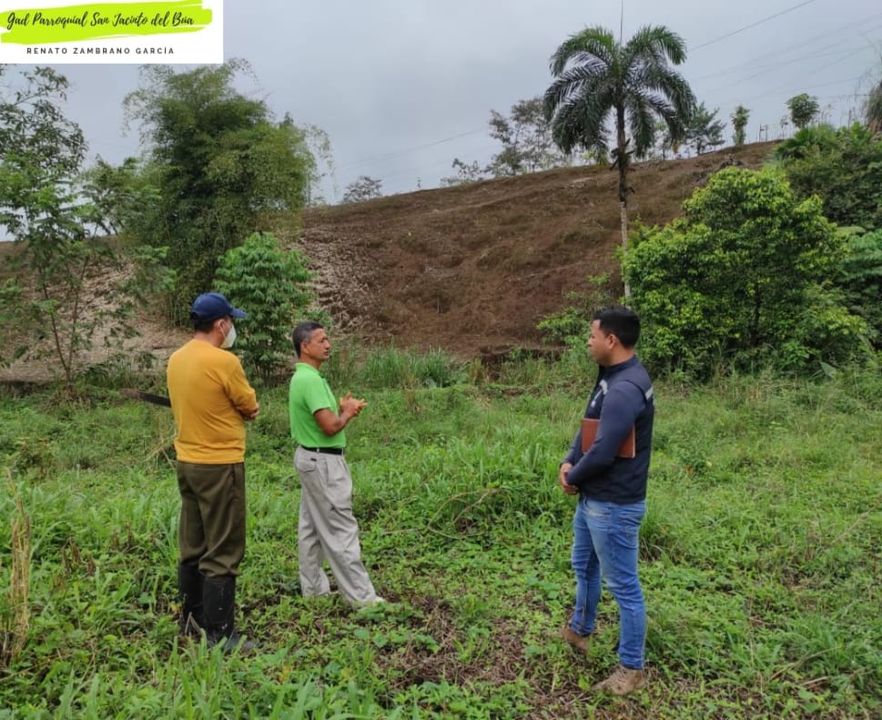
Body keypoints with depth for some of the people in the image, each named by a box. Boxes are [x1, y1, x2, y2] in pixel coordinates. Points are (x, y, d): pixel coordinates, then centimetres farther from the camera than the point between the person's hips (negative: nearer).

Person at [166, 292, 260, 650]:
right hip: (220, 466, -8)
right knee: (222, 553, 0)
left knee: (192, 547, 18)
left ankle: (192, 616, 30)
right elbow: (250, 406, -8)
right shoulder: (224, 361, -19)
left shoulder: (176, 359, 6)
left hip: (187, 463, 8)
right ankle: (220, 633, 7)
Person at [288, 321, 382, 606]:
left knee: (312, 526, 15)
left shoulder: (304, 377, 11)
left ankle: (313, 587, 26)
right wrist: (348, 412, -7)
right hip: (323, 461, -11)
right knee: (341, 529, -5)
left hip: (311, 457, 11)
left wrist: (342, 408, 1)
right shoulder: (311, 380, -22)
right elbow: (330, 427, -26)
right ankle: (361, 596, 3)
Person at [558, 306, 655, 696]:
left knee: (623, 586, 5)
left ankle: (632, 670, 22)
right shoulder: (612, 376, 7)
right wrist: (568, 463, -1)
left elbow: (603, 452, -28)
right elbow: (589, 426, 14)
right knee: (584, 566, 27)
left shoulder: (625, 389, -27)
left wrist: (572, 478, -10)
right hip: (593, 499, 11)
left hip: (614, 505, -11)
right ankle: (579, 630, 50)